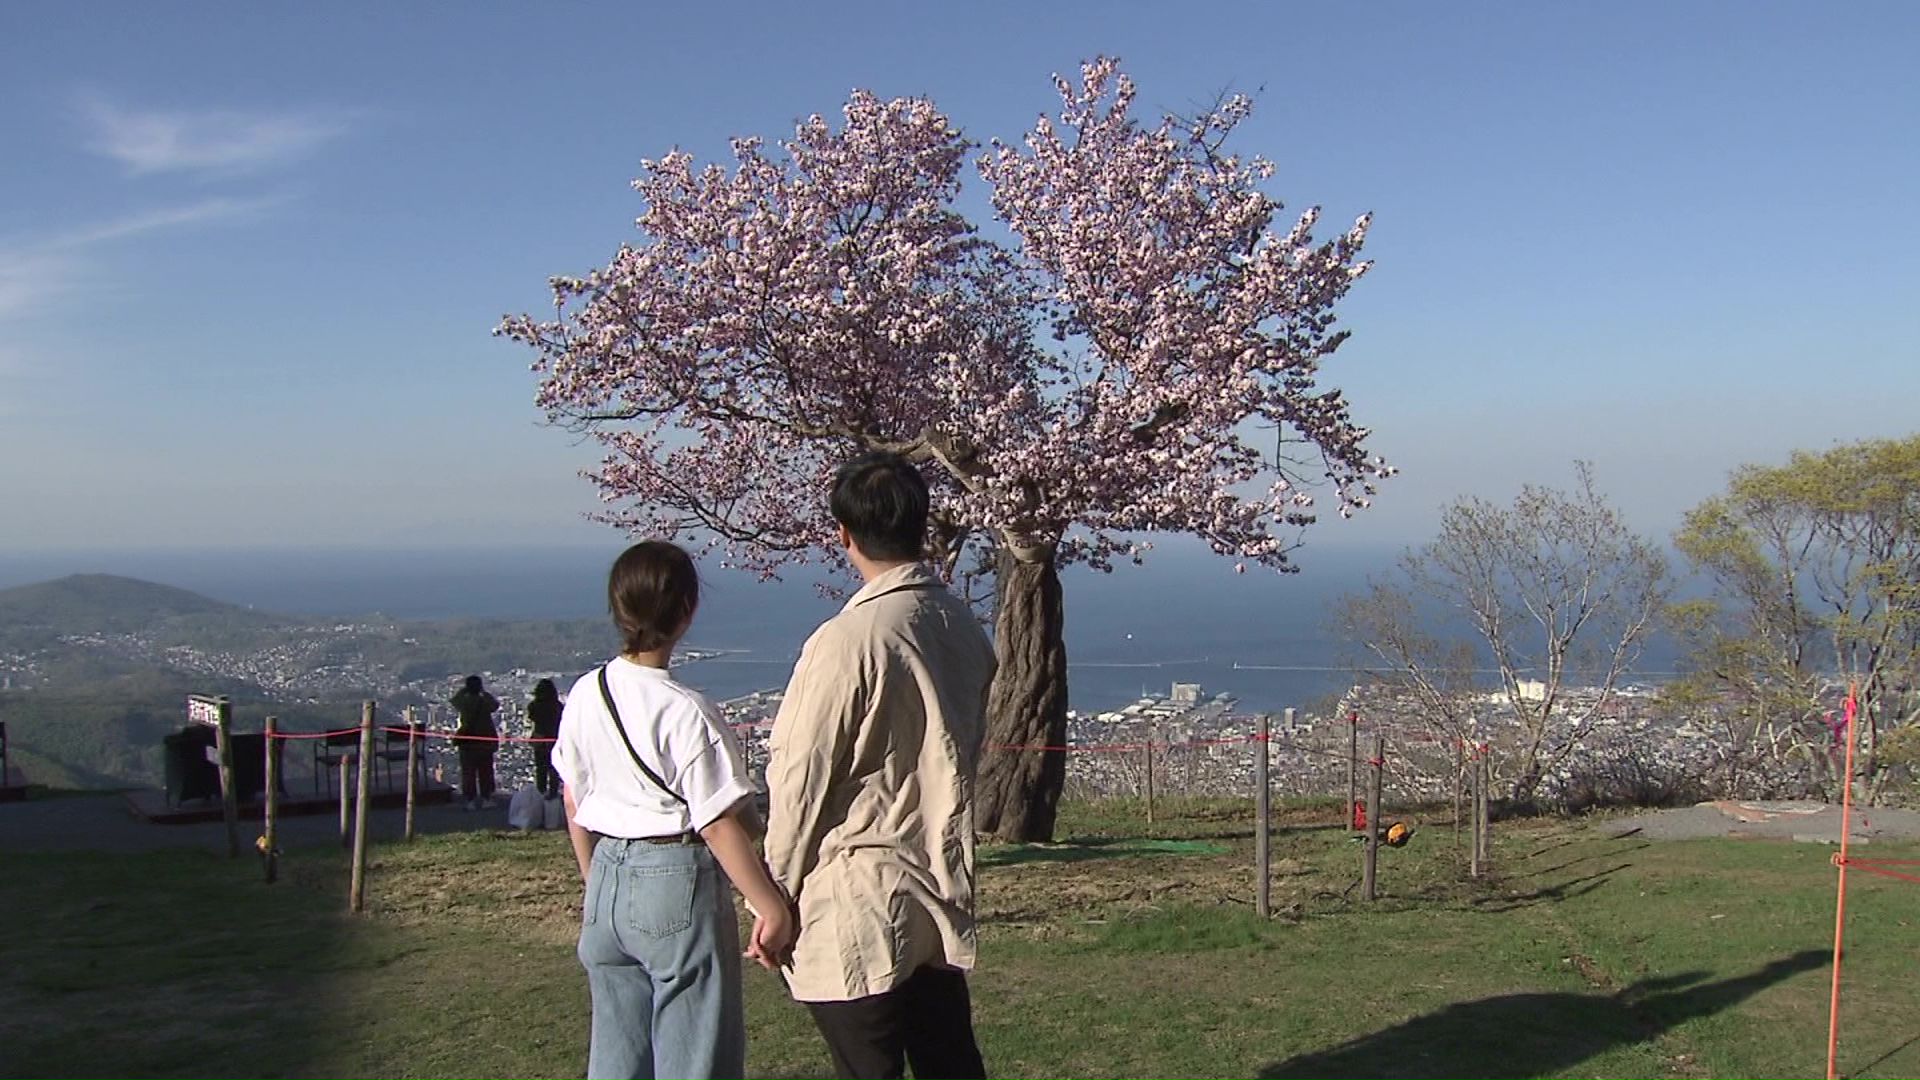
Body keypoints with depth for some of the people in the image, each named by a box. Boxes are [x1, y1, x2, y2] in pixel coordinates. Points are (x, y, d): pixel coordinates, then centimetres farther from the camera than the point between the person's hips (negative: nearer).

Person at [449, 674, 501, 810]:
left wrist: (462, 690, 14)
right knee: (486, 771, 11)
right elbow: (496, 704, 12)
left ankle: (471, 800, 5)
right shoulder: (485, 702, -9)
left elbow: (452, 700, 14)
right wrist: (484, 692, 12)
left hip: (467, 742, 0)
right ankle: (486, 798, 13)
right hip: (485, 741, 0)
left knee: (468, 771, 7)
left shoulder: (464, 702, -7)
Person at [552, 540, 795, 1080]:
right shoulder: (686, 711, -19)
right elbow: (720, 826, -18)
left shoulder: (585, 695, 1)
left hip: (608, 879, 7)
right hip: (677, 882, -7)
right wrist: (772, 908, -11)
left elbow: (574, 803, 11)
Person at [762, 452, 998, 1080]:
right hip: (943, 894, 7)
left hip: (856, 911, -7)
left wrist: (776, 897, -3)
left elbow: (800, 785, -14)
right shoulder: (964, 631, 2)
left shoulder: (847, 641, -19)